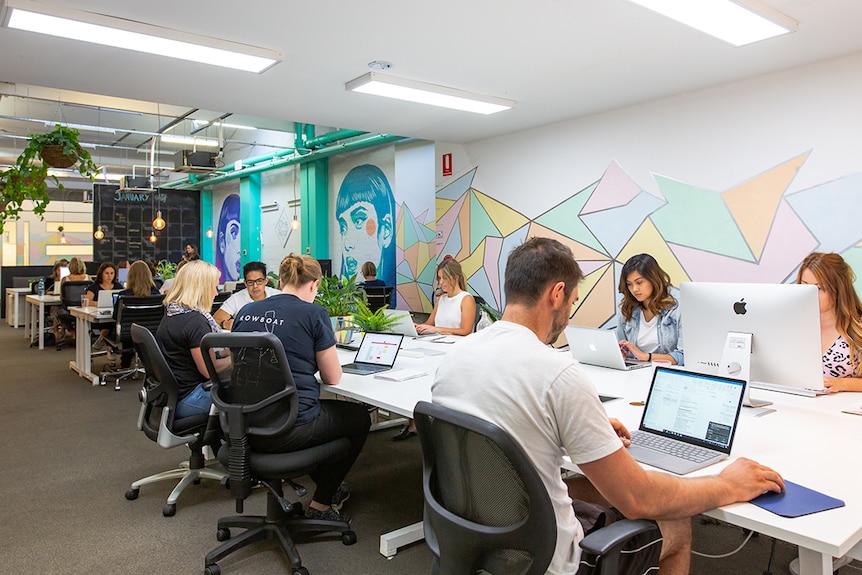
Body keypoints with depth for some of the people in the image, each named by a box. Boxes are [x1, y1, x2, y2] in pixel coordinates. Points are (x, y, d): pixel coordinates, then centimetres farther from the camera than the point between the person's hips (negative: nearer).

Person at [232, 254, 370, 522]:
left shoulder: (246, 311, 6)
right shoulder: (314, 314, -10)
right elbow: (333, 378, -4)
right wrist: (327, 345, 16)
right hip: (290, 431, -6)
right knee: (359, 417, 20)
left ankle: (328, 486, 45)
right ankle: (322, 504, 24)